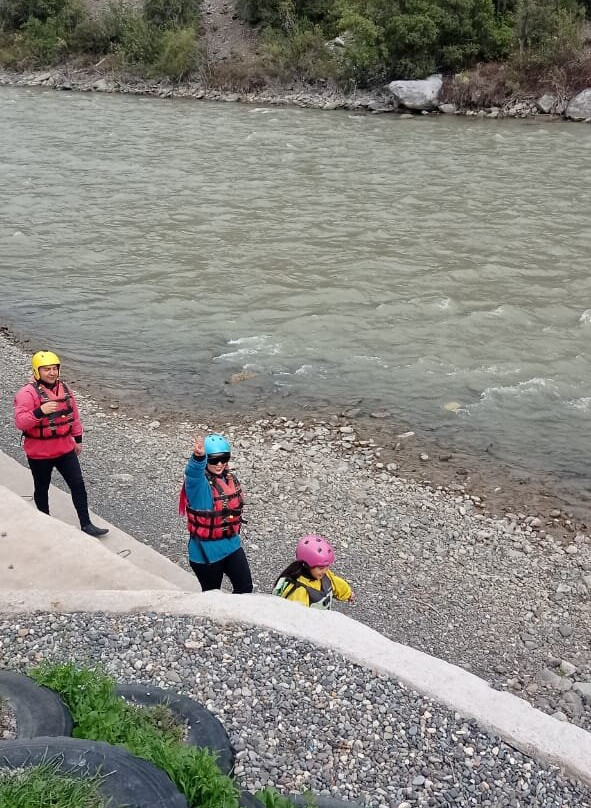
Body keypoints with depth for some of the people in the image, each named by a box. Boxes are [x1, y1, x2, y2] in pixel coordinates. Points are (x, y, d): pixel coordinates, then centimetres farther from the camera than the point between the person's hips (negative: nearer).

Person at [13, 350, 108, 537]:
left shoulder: (65, 389, 3)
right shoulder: (27, 393, -17)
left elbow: (74, 415, 13)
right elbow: (20, 422, -25)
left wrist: (78, 439, 17)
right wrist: (40, 411, -39)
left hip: (65, 449, 5)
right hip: (39, 453, -5)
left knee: (78, 485, 3)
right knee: (42, 489, 13)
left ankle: (86, 524, 11)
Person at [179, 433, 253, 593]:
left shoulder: (230, 478, 1)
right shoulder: (198, 482, -20)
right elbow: (193, 473, -45)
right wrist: (198, 456, -66)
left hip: (231, 545, 5)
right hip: (206, 550, -5)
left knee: (245, 587, 7)